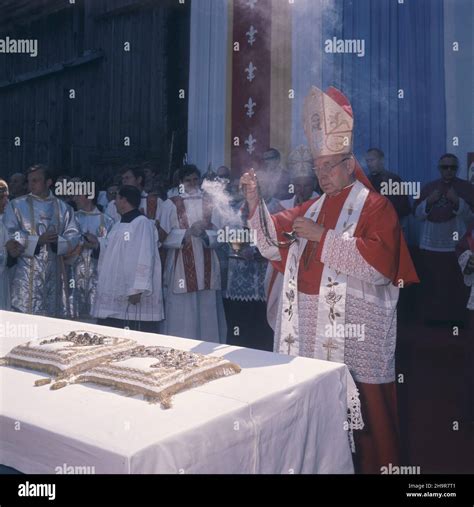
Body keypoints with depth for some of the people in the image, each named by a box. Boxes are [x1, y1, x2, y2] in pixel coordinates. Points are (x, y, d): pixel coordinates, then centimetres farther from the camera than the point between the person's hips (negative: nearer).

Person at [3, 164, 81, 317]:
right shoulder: (16, 205, 5)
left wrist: (57, 241, -16)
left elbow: (74, 235, 3)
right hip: (27, 274, -2)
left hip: (55, 273, 2)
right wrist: (37, 240, -15)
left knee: (54, 316, 6)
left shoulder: (63, 208, 10)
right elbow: (9, 234, -5)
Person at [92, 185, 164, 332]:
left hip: (136, 296, -9)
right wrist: (97, 244, 12)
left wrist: (138, 289, -22)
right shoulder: (118, 226, 18)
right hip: (115, 295, 9)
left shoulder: (142, 223, -10)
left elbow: (145, 258, -17)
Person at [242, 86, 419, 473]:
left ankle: (370, 463, 18)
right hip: (309, 324, 5)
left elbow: (379, 263, -16)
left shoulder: (375, 206, -1)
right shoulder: (312, 208, 17)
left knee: (355, 405, -1)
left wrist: (323, 236, -16)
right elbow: (273, 240, 9)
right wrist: (254, 201, -6)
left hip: (354, 327, -5)